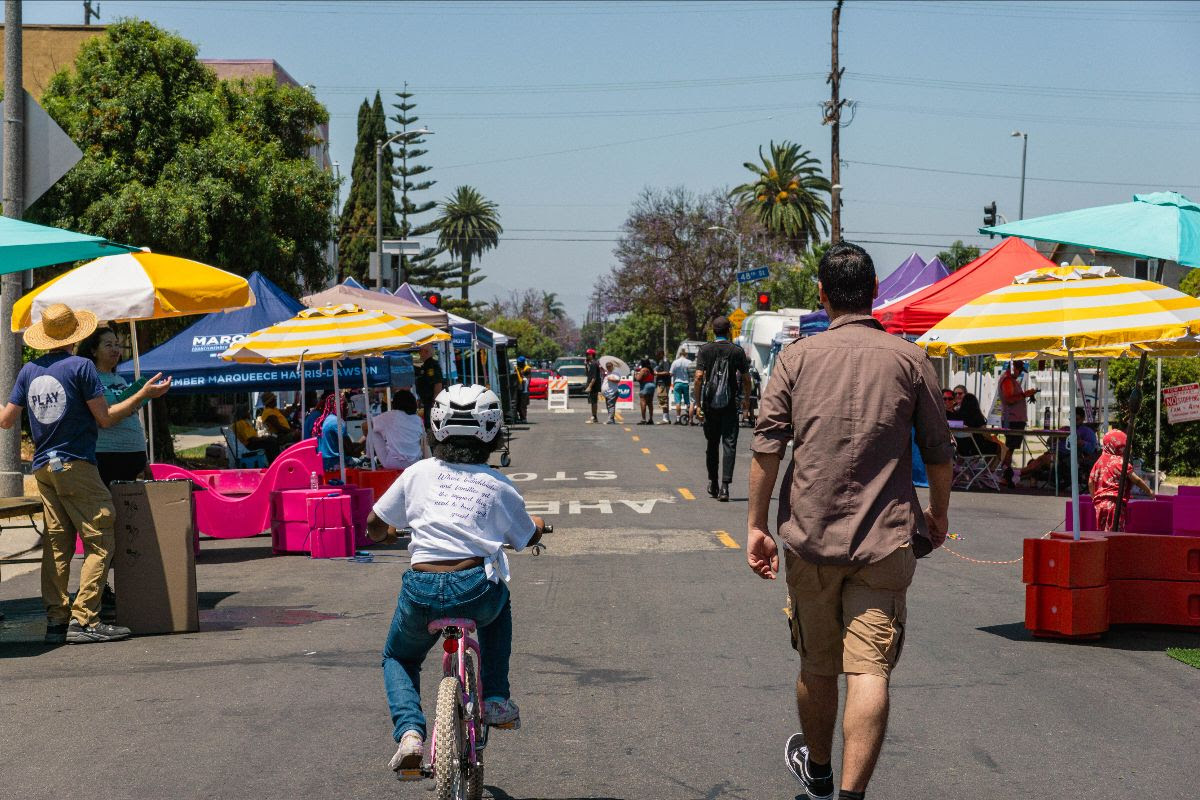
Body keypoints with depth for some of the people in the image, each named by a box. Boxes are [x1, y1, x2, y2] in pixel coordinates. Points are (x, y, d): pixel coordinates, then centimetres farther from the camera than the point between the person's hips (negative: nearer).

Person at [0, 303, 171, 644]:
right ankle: (83, 619, -12)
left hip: (43, 468, 7)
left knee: (56, 545, 10)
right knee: (99, 542, -5)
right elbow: (105, 418, -8)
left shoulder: (29, 370, 8)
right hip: (75, 466, -7)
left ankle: (56, 620, 9)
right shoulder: (81, 367, -9)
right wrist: (144, 394, -1)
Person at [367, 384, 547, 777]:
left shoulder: (419, 473, 8)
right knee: (499, 599, 39)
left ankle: (409, 730, 2)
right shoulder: (500, 487, 8)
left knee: (398, 657, 30)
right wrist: (536, 525, 46)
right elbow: (526, 538, 22)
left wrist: (385, 531, 40)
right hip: (477, 593, 0)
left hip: (421, 593, 0)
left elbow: (374, 526, 16)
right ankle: (496, 699, 29)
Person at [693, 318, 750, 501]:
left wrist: (698, 403, -1)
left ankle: (713, 484, 24)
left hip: (710, 404, 2)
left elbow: (699, 377, -8)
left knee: (712, 443, 15)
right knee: (729, 444, -5)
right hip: (730, 404, -1)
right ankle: (725, 486, -17)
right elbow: (746, 379, 3)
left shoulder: (705, 350, 0)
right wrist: (746, 399, 19)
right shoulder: (737, 351, -1)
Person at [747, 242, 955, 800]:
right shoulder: (909, 360, 3)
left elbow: (766, 446, -3)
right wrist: (938, 515, 23)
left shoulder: (797, 357, 3)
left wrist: (756, 525, 2)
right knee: (870, 670, -6)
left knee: (816, 666, 17)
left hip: (810, 538, 1)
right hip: (885, 541, -1)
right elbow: (939, 453, 7)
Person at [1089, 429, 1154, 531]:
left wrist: (1094, 498, 22)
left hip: (1100, 503, 6)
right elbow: (1136, 480, -7)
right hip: (1116, 502, -6)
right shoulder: (1120, 461, -7)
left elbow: (1091, 482, 12)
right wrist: (1149, 491, 3)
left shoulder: (1099, 461, 11)